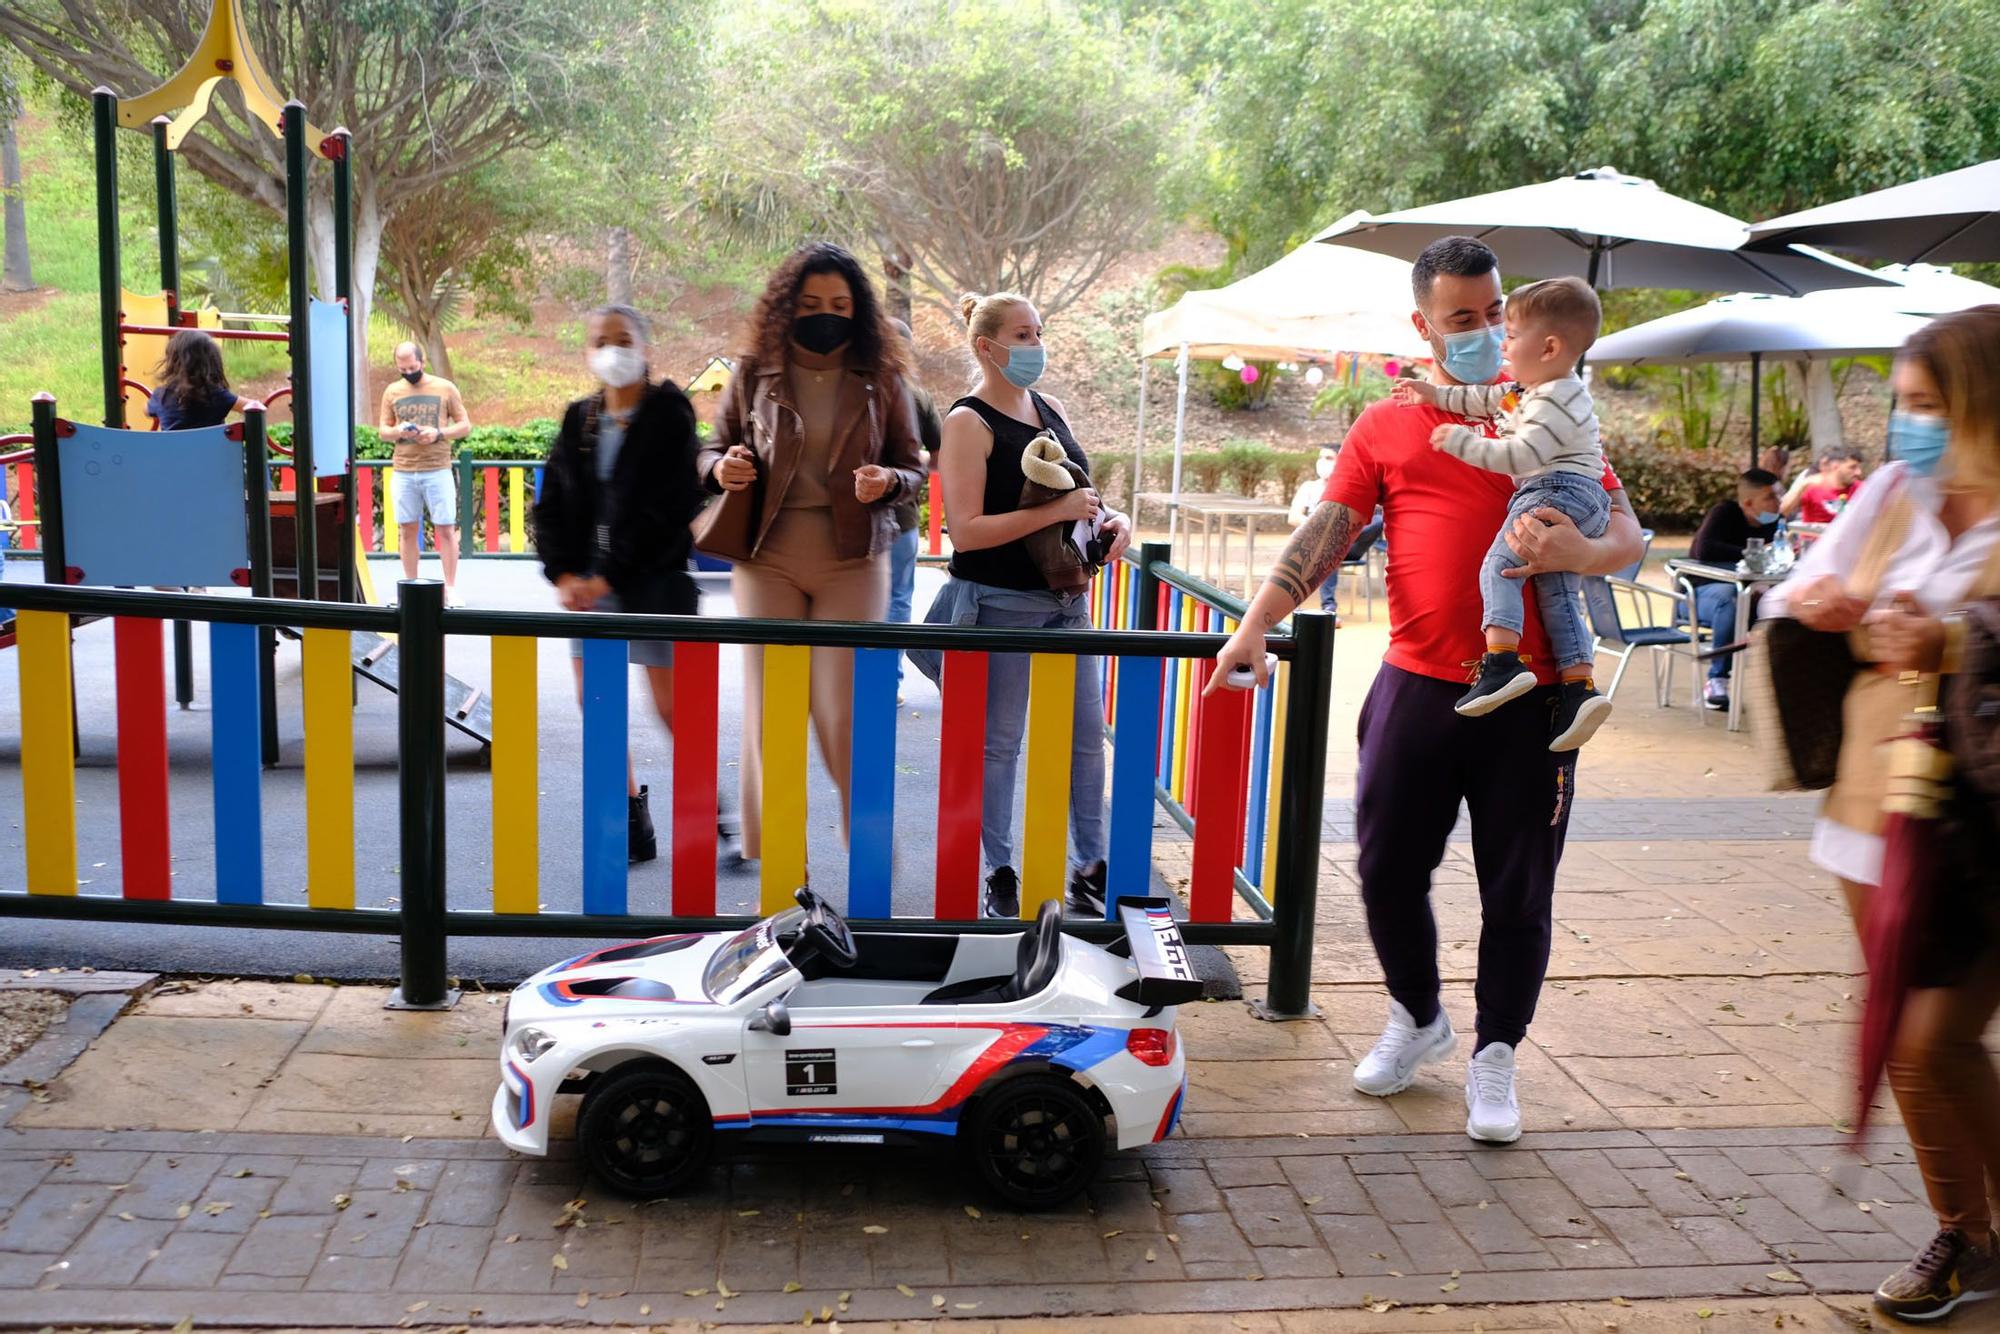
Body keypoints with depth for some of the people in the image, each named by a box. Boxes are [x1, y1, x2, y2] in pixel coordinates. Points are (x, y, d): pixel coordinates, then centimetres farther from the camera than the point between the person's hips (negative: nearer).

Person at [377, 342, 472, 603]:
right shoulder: (392, 391, 10)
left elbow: (465, 426, 3)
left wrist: (438, 433, -14)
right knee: (407, 530, 5)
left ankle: (450, 587, 3)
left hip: (437, 470, -3)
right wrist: (397, 431, -10)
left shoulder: (445, 388, 2)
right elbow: (382, 429, 13)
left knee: (446, 530, -3)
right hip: (403, 472, 3)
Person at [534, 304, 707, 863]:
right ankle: (630, 824, 17)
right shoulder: (579, 420, 11)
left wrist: (609, 576, -15)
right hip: (588, 583, 6)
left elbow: (670, 510, -14)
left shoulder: (669, 417, -6)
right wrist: (563, 574, -4)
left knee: (672, 706, -5)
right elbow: (550, 503, 11)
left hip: (652, 580, -6)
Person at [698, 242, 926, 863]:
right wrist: (721, 468, -11)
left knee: (844, 713, -3)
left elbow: (913, 468, 8)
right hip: (768, 560, 1)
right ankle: (766, 855, 15)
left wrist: (887, 480, -15)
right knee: (768, 710, 2)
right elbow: (713, 453, 13)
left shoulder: (881, 380, 3)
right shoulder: (755, 374, 4)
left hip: (853, 561, -1)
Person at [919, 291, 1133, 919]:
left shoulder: (1051, 409, 11)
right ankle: (1000, 877, 16)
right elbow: (966, 531, -19)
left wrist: (1111, 518, 1)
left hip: (1067, 599, 7)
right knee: (998, 743, 3)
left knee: (1086, 736, 8)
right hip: (1000, 604, -7)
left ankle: (1089, 872, 19)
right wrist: (1058, 510, -22)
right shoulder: (969, 423, -10)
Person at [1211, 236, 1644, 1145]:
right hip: (1417, 685, 1)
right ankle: (1417, 1018, 34)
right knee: (1389, 869, 7)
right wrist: (1257, 623, -13)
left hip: (1528, 695, 0)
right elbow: (1325, 535, 0)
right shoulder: (1384, 429, 8)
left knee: (1517, 889, 6)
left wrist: (1578, 552, -19)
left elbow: (1629, 536, 5)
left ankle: (1494, 1057, 24)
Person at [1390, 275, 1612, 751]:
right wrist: (1437, 394, 34)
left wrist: (1463, 442, -17)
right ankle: (1579, 687, 2)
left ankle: (1502, 660, -33)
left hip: (1558, 493, -11)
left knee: (1499, 564, -18)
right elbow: (1486, 400, 34)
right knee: (1557, 594, 8)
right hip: (1584, 505, 11)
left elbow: (1520, 456, -22)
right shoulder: (1533, 390, 19)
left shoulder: (1556, 403, -13)